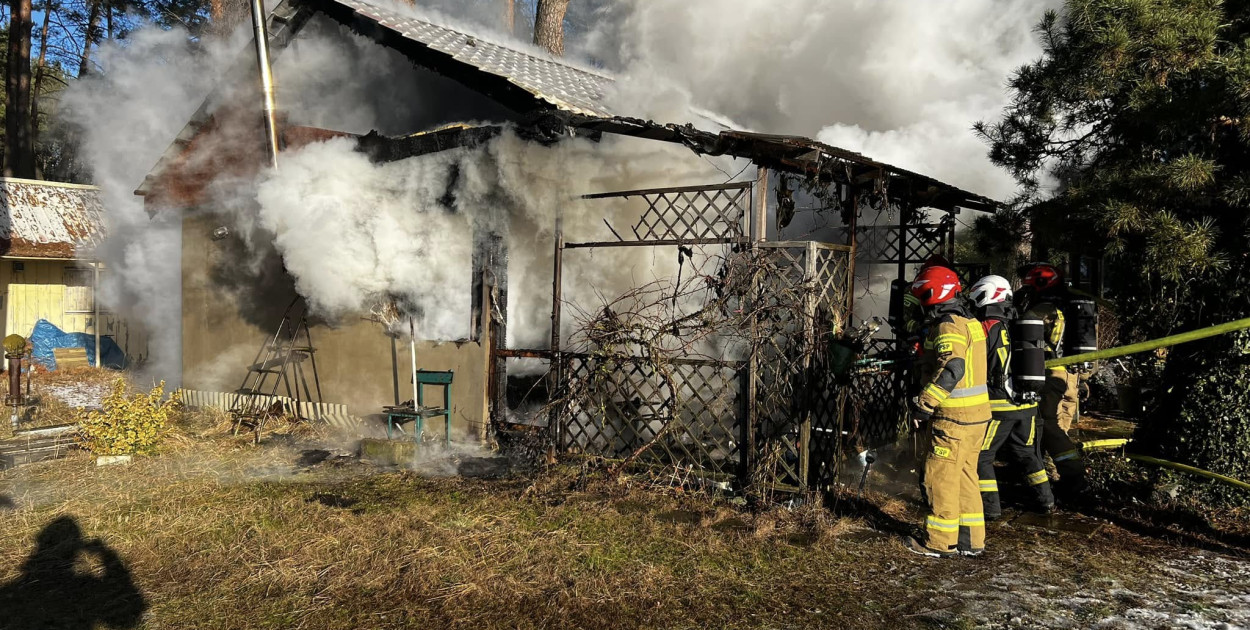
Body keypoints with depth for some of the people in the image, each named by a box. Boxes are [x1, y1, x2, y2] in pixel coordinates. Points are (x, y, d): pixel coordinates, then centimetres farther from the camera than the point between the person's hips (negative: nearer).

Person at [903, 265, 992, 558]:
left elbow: (951, 369, -28)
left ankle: (940, 542, 8)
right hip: (976, 413, 10)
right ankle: (971, 539, 23)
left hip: (954, 418, -10)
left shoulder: (948, 325, -16)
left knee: (941, 476, 0)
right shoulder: (969, 322, 15)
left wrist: (923, 405, -25)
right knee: (964, 475, 16)